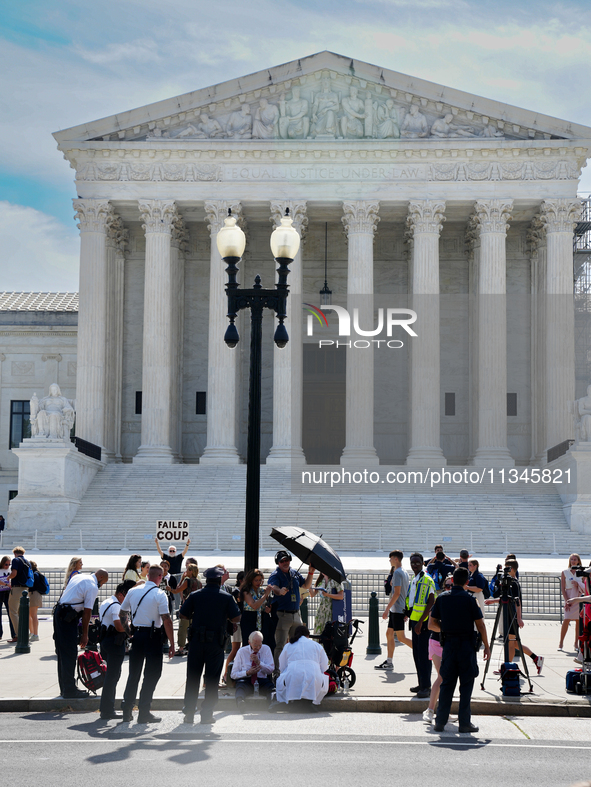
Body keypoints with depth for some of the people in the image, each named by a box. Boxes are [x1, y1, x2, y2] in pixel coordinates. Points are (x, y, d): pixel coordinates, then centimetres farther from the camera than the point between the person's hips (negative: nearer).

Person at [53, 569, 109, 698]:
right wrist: (85, 634, -5)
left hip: (58, 612, 10)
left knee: (62, 653, 15)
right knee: (70, 654, -5)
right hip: (68, 618, -10)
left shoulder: (78, 576, 16)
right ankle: (69, 690, -3)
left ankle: (65, 687, 23)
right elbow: (87, 612, -11)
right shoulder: (93, 587, -10)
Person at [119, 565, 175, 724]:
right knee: (152, 674, 1)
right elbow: (166, 620, -14)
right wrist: (171, 644, -10)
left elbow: (122, 614, 16)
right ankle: (144, 713, -1)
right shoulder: (160, 594, -10)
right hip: (152, 635, -5)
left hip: (136, 634, 5)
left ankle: (127, 711, 17)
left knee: (134, 673, 14)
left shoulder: (133, 591, 7)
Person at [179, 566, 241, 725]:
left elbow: (183, 614, 4)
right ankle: (207, 714, 5)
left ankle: (189, 713, 10)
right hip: (216, 641, -1)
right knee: (212, 679, 5)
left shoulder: (195, 595, 1)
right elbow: (236, 619, -4)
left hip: (196, 640, 1)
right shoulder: (226, 597, -3)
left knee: (192, 678, 9)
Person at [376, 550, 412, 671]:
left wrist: (387, 609, -19)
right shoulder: (404, 572, 15)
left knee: (401, 638, -6)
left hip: (398, 610, -10)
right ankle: (389, 662, 10)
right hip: (395, 610, 10)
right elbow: (407, 592, 20)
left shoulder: (397, 572, -15)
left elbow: (397, 593, -21)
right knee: (389, 634, 9)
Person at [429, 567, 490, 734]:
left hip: (448, 644, 3)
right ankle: (464, 722, 3)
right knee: (466, 684, 4)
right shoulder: (469, 599, -7)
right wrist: (486, 646, 4)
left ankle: (440, 721, 9)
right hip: (467, 646, -3)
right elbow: (480, 625, -5)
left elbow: (431, 624, 4)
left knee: (446, 684, 9)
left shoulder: (442, 598, 1)